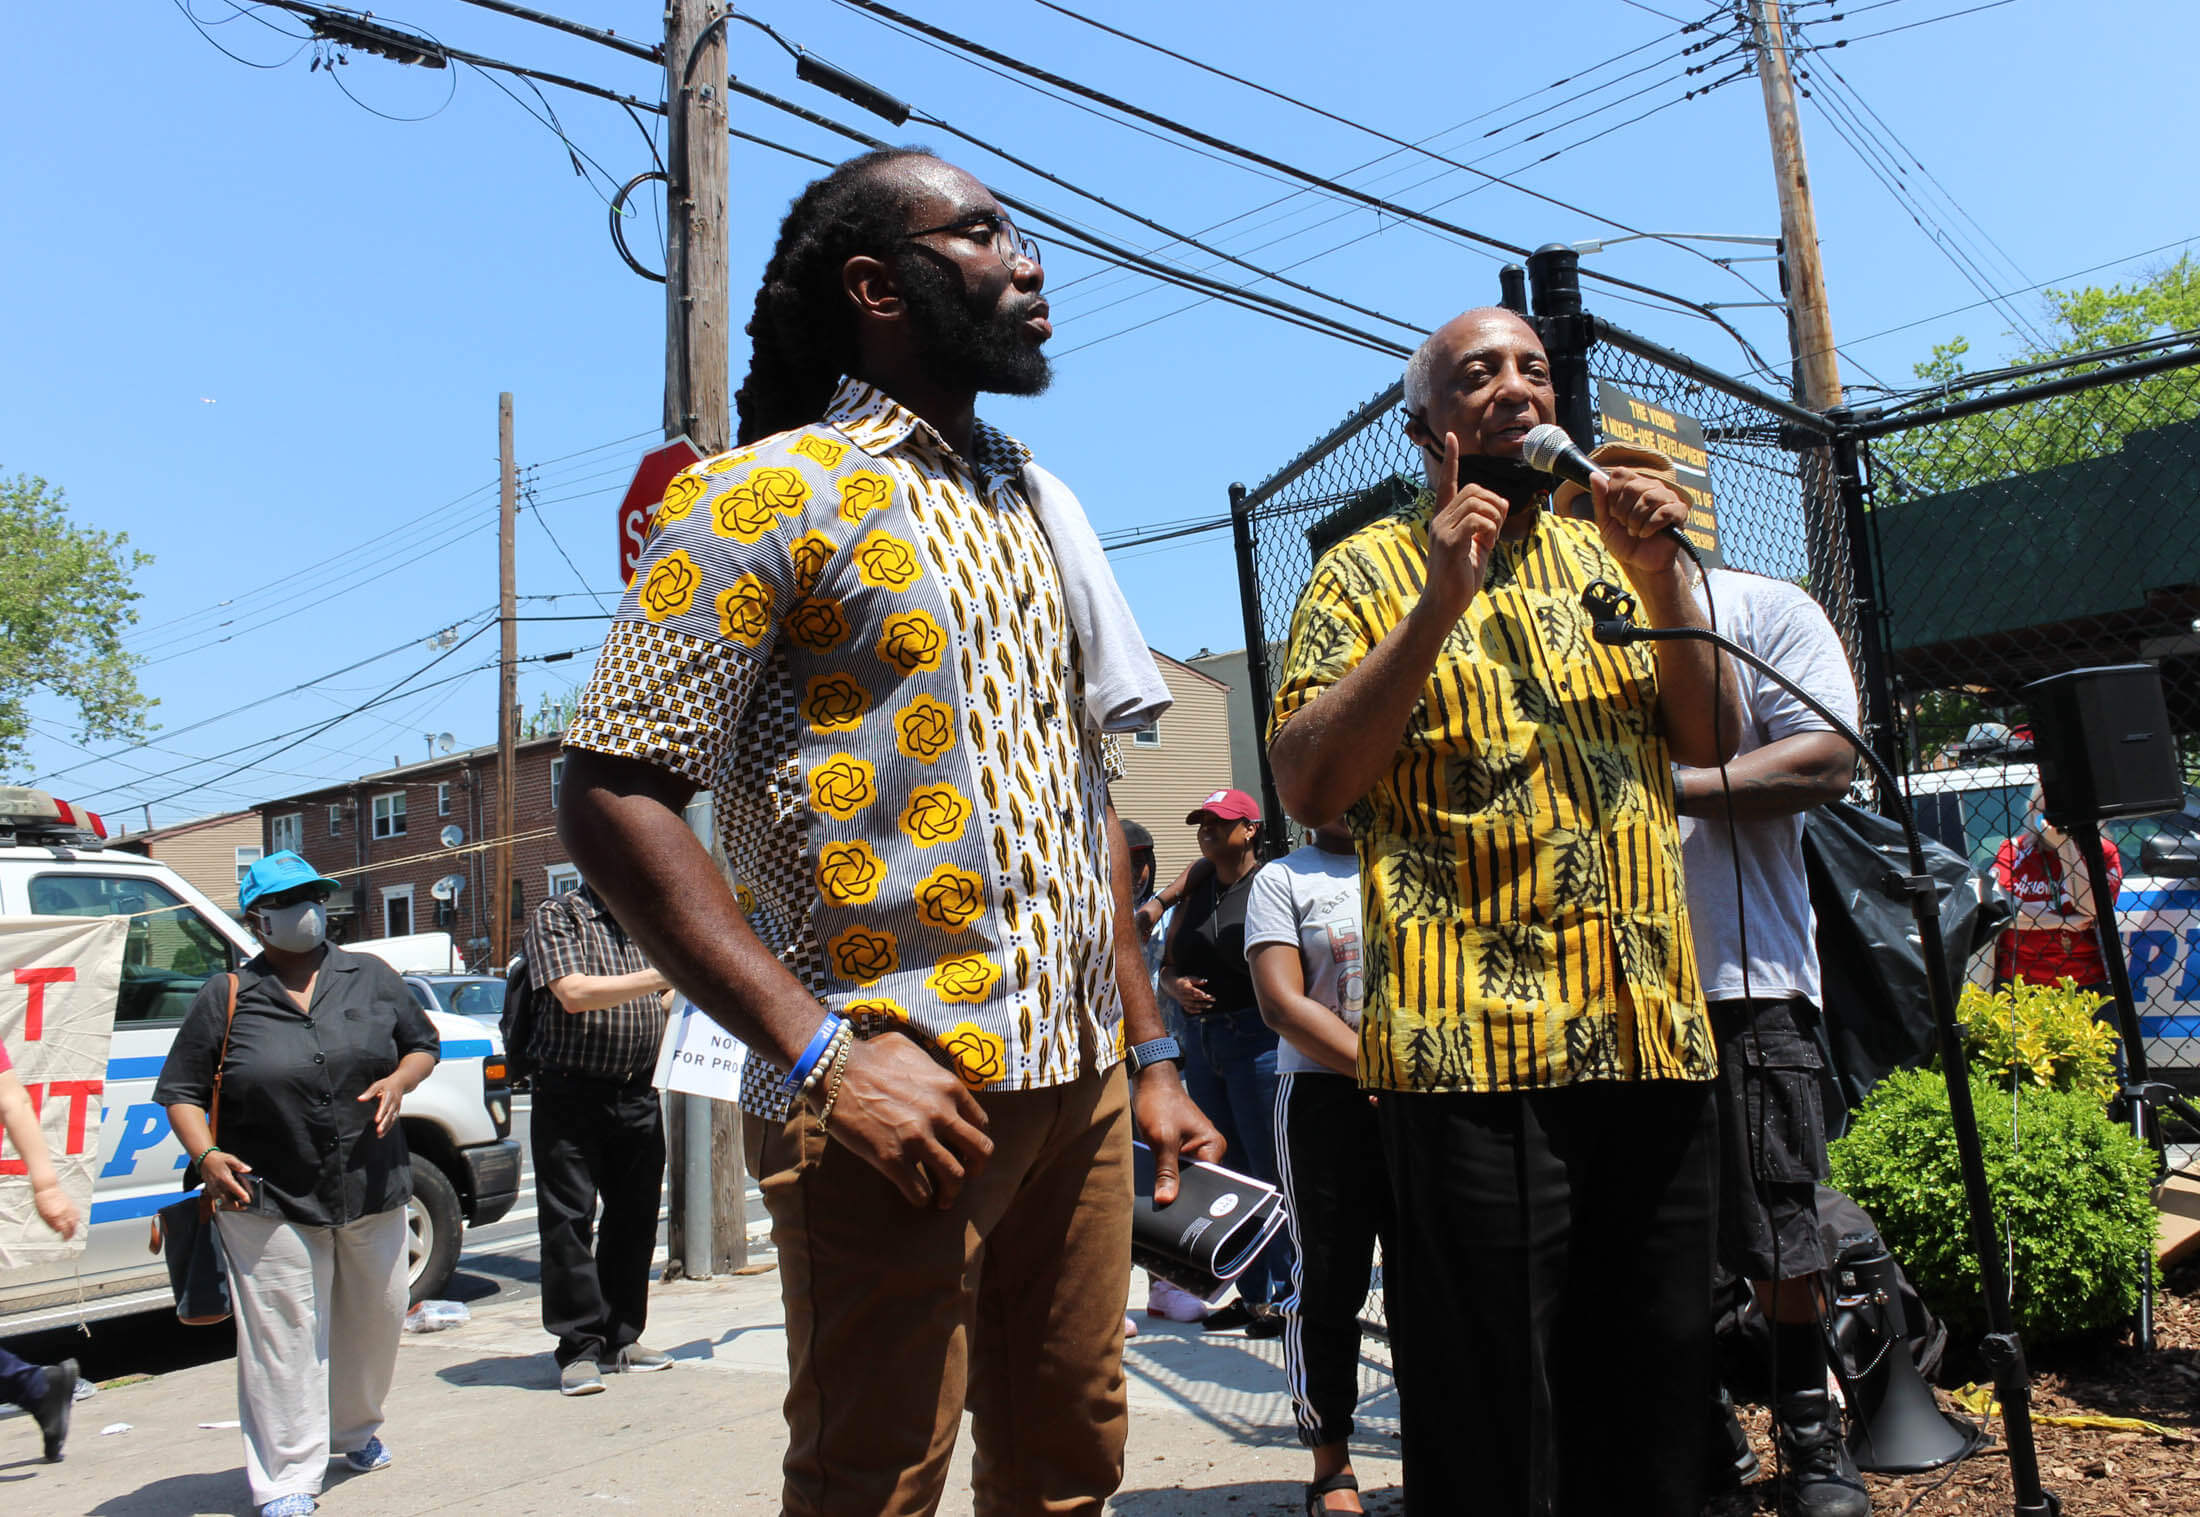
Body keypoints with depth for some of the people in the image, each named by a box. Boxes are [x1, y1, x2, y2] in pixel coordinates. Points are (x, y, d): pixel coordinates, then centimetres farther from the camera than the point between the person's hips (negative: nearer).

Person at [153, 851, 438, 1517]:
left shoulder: (371, 978, 6)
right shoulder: (226, 998, 0)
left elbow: (423, 1045, 13)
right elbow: (181, 1092, 2)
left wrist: (399, 1080, -8)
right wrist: (207, 1155, -15)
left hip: (372, 1188, 3)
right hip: (269, 1199, -3)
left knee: (375, 1318, 16)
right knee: (284, 1337, -2)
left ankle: (356, 1429, 42)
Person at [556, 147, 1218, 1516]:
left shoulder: (1043, 506, 17)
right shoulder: (778, 492, -6)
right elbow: (615, 796, -12)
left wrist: (1151, 1057, 13)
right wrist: (819, 1049, -19)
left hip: (1080, 1091, 7)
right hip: (896, 1100, -6)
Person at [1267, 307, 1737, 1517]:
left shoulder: (1599, 555, 18)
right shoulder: (1370, 569, 2)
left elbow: (1706, 740, 12)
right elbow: (1304, 787, -9)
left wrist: (1661, 578, -3)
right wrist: (1438, 606, -16)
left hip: (1651, 1030, 5)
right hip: (1477, 1047, -5)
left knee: (1655, 1392, 16)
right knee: (1491, 1419, 4)